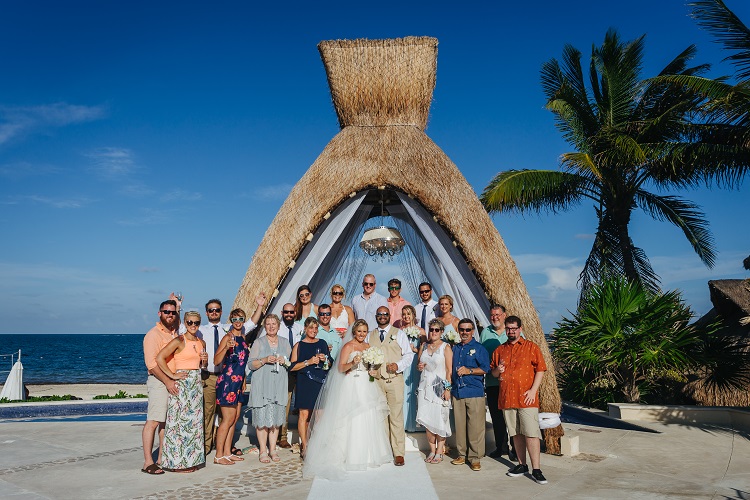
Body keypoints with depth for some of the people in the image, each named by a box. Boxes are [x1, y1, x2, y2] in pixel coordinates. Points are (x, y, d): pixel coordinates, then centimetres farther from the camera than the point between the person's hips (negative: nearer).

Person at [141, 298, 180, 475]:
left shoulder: (175, 333, 14)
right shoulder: (153, 334, -8)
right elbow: (151, 363, -15)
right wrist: (167, 381, -19)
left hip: (173, 381, 8)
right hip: (159, 381, -8)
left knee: (166, 421, 11)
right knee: (153, 421, -9)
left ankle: (162, 458, 18)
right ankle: (148, 462, -6)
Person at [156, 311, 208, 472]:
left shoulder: (201, 343, 11)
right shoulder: (179, 341, -9)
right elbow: (159, 358, -18)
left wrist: (204, 360, 2)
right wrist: (173, 375, -16)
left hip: (197, 383, 7)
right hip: (182, 383, -7)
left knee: (194, 421, 9)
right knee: (180, 421, -4)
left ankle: (190, 460, 18)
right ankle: (177, 462, 5)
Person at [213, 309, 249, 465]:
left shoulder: (243, 338, 13)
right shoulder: (228, 337, -10)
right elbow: (216, 361, -18)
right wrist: (226, 347, -33)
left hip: (238, 383, 8)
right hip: (227, 382, -8)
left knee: (235, 418, 10)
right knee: (228, 419, -6)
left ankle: (228, 452, 18)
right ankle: (219, 456, 1)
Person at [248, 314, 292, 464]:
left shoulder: (285, 342, 12)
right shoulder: (258, 343, 4)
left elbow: (291, 364, 16)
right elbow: (251, 364, 0)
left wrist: (284, 362, -5)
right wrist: (265, 360, -15)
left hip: (279, 385, 2)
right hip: (262, 385, -2)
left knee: (276, 417, 3)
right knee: (262, 417, -4)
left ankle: (272, 449, 13)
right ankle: (263, 451, 6)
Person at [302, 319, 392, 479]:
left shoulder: (368, 346, 14)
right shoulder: (348, 346, -5)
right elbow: (340, 368, -11)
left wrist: (373, 371, 3)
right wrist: (352, 363, -27)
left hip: (366, 387, 6)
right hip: (352, 386, -6)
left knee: (368, 420, 7)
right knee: (352, 420, -6)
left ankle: (367, 454, 19)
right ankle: (352, 456, 3)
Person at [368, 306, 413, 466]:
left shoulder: (399, 334, 8)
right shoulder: (370, 336, 15)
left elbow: (409, 354, 4)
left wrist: (398, 366, -12)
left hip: (395, 380, -2)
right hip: (376, 381, 3)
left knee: (396, 417, -4)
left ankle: (398, 453, 3)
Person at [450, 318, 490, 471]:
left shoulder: (479, 348, 1)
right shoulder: (455, 348, 18)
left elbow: (485, 368, -6)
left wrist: (469, 370, -17)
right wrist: (449, 387, 17)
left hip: (474, 392, -5)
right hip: (457, 392, 5)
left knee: (475, 426, -5)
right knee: (459, 425, 7)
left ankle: (475, 457, 3)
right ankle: (462, 454, 18)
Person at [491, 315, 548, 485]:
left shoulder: (531, 347, 2)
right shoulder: (500, 350, 14)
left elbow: (540, 369, -1)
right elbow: (493, 372, 21)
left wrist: (533, 390, -10)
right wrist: (497, 370, -3)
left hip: (526, 398, -4)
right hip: (507, 398, 4)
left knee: (531, 433, -7)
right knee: (516, 433, 11)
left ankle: (536, 469, -3)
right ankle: (522, 465, 21)